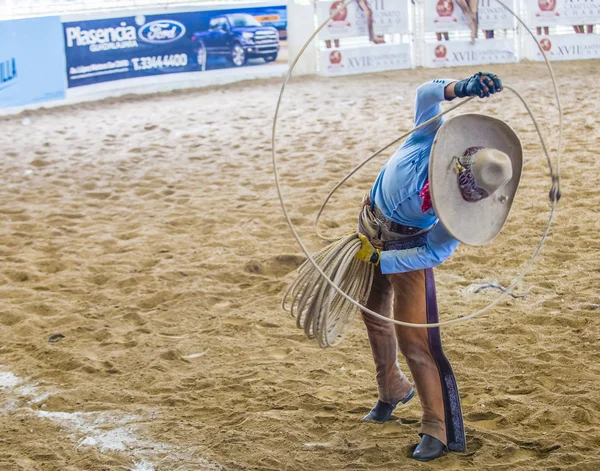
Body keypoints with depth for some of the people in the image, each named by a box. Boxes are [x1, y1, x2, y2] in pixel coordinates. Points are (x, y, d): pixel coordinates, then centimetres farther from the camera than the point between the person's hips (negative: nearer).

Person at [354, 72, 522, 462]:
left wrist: (379, 259, -23)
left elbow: (434, 255, -23)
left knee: (414, 339, -11)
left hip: (407, 247, -4)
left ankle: (439, 429, 1)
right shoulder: (436, 137, -31)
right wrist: (463, 88, -55)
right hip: (372, 224, 5)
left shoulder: (463, 211, -33)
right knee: (375, 316, 21)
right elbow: (427, 93, -37)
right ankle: (392, 391, 47)